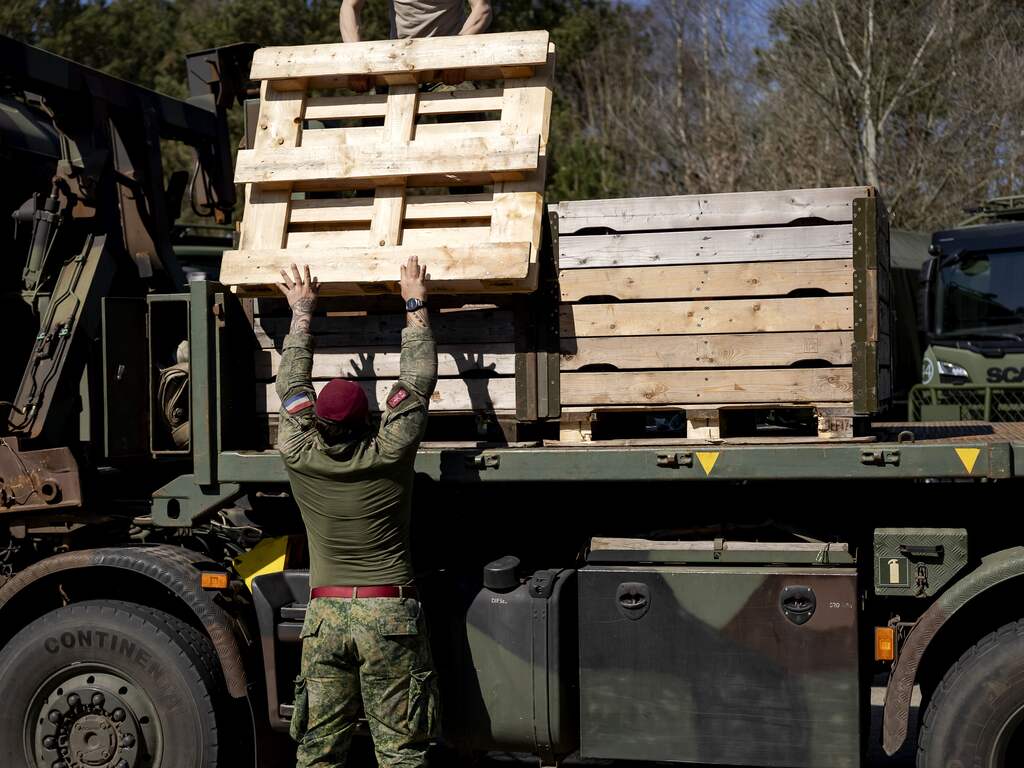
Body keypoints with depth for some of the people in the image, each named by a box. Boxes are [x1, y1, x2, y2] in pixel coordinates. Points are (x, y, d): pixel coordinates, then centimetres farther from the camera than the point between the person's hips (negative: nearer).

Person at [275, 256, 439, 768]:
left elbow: (291, 384, 14)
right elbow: (418, 381, 5)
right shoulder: (388, 454, -7)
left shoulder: (299, 456, -2)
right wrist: (415, 305, 14)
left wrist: (302, 311, 24)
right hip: (389, 611, -2)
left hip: (324, 612, 3)